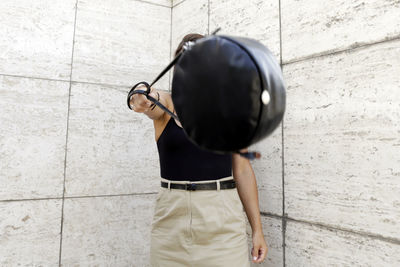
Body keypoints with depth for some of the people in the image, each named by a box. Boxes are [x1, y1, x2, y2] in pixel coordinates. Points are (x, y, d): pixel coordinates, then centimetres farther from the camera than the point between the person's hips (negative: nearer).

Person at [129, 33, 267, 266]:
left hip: (223, 220, 0)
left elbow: (242, 169, 2)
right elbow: (153, 105, -22)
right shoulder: (167, 102, 2)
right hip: (171, 216, 1)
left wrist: (257, 229, 0)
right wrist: (143, 99, -46)